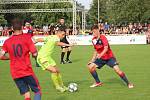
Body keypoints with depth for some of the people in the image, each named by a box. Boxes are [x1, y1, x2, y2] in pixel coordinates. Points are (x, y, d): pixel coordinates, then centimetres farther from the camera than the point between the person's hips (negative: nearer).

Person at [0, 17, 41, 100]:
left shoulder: (7, 41, 4)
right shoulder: (26, 38, -7)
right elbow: (35, 54, -9)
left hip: (15, 74, 4)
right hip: (27, 71, -4)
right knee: (38, 91, 7)